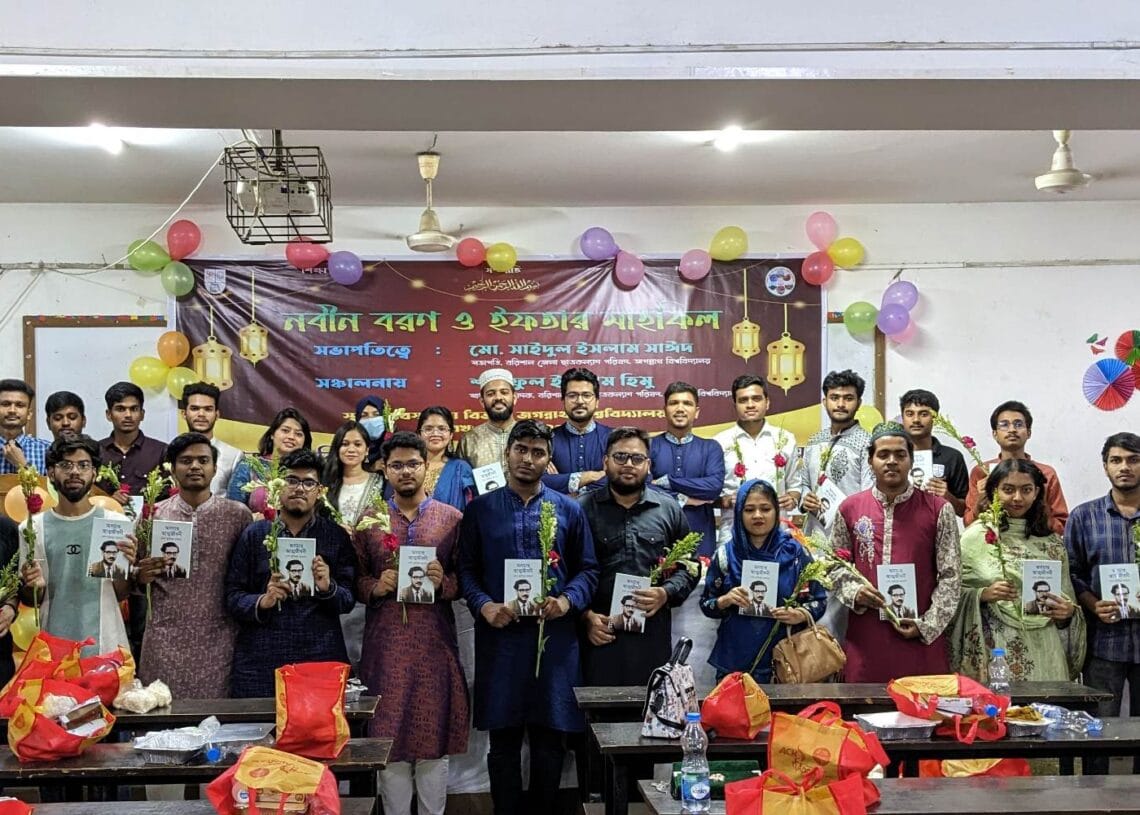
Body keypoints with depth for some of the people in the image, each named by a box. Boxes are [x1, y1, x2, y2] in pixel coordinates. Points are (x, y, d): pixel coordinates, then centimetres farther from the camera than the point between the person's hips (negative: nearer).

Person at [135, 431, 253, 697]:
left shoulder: (238, 514, 2)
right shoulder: (152, 515, 6)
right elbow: (132, 582, 13)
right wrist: (142, 576, -8)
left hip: (218, 642, -1)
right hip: (165, 642, 1)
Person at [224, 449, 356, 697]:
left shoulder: (336, 537, 8)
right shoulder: (254, 534, 7)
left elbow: (349, 600, 6)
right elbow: (232, 595, 4)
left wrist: (328, 588, -13)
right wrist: (262, 602, -14)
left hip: (321, 659, 0)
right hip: (260, 660, 0)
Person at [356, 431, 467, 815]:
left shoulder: (452, 518, 4)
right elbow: (353, 581, 6)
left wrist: (444, 582, -15)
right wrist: (377, 586, -14)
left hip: (436, 643, 0)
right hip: (385, 645, 0)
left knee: (434, 737, 5)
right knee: (388, 737, 3)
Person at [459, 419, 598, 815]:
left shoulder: (569, 510, 8)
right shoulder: (479, 509, 7)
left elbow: (587, 569, 8)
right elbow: (466, 568, 4)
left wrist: (567, 601, -10)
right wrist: (484, 605, -13)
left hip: (555, 636, 1)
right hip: (499, 636, 0)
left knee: (550, 736, 6)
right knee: (504, 738, 6)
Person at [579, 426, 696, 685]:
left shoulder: (669, 510, 10)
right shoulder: (584, 509, 4)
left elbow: (688, 566, 13)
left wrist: (667, 593, -5)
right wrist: (586, 615, -8)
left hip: (653, 634, 2)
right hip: (599, 633, -2)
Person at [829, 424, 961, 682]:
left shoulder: (938, 510, 2)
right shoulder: (850, 508, 8)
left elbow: (950, 576, 1)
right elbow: (836, 565, 13)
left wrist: (927, 625, -6)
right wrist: (854, 592, -7)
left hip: (922, 639, -1)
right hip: (865, 637, 1)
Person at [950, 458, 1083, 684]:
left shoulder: (1051, 543, 10)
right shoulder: (975, 536, -1)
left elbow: (1068, 599, 15)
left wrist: (1068, 610, -5)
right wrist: (984, 594, -18)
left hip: (1043, 651, 3)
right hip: (993, 648, -3)